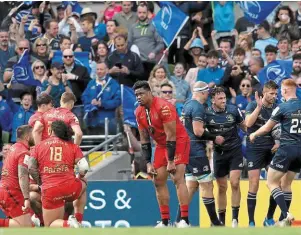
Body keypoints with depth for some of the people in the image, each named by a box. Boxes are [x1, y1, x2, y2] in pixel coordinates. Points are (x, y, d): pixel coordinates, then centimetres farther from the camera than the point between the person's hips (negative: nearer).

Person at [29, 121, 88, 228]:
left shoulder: (39, 146, 10)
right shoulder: (73, 146, 8)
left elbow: (31, 167, -1)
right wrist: (80, 177, 22)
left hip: (50, 191, -1)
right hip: (71, 187, 1)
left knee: (51, 225, 13)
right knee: (83, 184, 38)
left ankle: (68, 225, -21)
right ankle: (78, 220, 26)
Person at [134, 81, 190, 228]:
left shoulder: (163, 107, -23)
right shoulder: (139, 112, 1)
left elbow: (171, 136, -23)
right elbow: (144, 139, 7)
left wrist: (171, 161, -22)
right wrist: (148, 163, 1)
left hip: (179, 142, -8)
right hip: (161, 145, 8)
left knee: (178, 178, -19)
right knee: (158, 181, 4)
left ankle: (184, 220, -23)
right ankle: (165, 221, 10)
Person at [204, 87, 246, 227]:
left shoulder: (233, 110, -7)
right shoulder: (206, 114, -9)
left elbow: (245, 126, 6)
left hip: (235, 151, -1)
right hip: (219, 153, 1)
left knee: (235, 183, -13)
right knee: (222, 188, 7)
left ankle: (235, 218, -9)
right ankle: (221, 220, 18)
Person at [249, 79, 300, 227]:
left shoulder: (282, 107, -8)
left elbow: (267, 128, 3)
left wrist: (254, 135, 22)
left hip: (287, 149, -6)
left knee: (272, 183, 1)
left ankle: (287, 215, -15)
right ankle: (284, 218, 13)